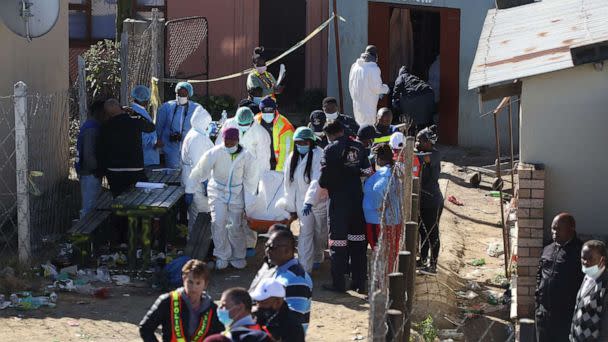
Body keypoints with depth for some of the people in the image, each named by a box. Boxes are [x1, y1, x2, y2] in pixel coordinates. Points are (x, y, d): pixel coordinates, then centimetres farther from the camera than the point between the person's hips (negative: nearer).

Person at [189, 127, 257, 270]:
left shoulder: (246, 156, -11)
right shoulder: (215, 153, -17)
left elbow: (249, 180, -2)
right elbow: (200, 171, -8)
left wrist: (249, 202, 0)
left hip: (236, 194, 1)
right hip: (218, 192, -1)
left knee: (236, 226, 4)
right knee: (218, 223, -13)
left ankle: (238, 256, 22)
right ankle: (222, 256, 2)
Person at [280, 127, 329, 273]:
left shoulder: (318, 155, -18)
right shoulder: (292, 158, 0)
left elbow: (317, 180, -28)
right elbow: (289, 184, 5)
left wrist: (310, 201, -37)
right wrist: (291, 206, 5)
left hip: (319, 201, -3)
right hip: (302, 202, 3)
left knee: (320, 232, 14)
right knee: (305, 233, -4)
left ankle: (317, 258, 39)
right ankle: (304, 268, -6)